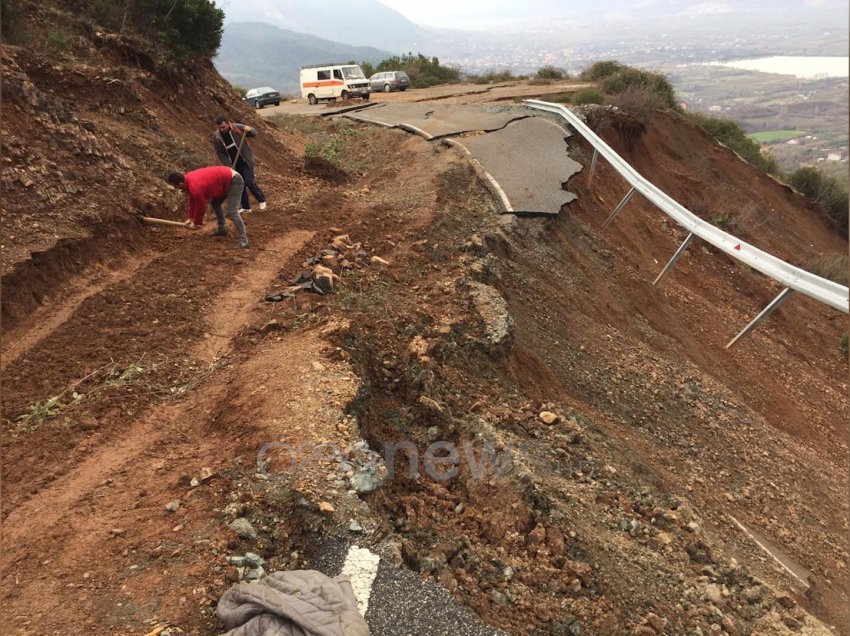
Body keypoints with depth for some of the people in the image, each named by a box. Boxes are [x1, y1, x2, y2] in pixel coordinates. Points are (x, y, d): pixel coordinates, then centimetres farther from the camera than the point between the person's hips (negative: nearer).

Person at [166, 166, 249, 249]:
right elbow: (192, 201, 14)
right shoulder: (188, 179, 4)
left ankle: (243, 240, -18)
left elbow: (200, 206, -14)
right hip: (227, 178, 11)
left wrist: (196, 223, 1)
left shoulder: (195, 187, -26)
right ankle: (222, 229, 32)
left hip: (234, 181, -10)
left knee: (232, 212, -17)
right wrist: (191, 218, 16)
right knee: (215, 203, 22)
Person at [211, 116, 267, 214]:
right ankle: (246, 207, 17)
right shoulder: (216, 137, -8)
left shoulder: (238, 128, -13)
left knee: (249, 182, -14)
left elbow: (255, 134, -1)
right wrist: (229, 166, -13)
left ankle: (261, 199, 9)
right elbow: (220, 153, -4)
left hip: (246, 160, -3)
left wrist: (249, 130, -25)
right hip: (234, 164, 3)